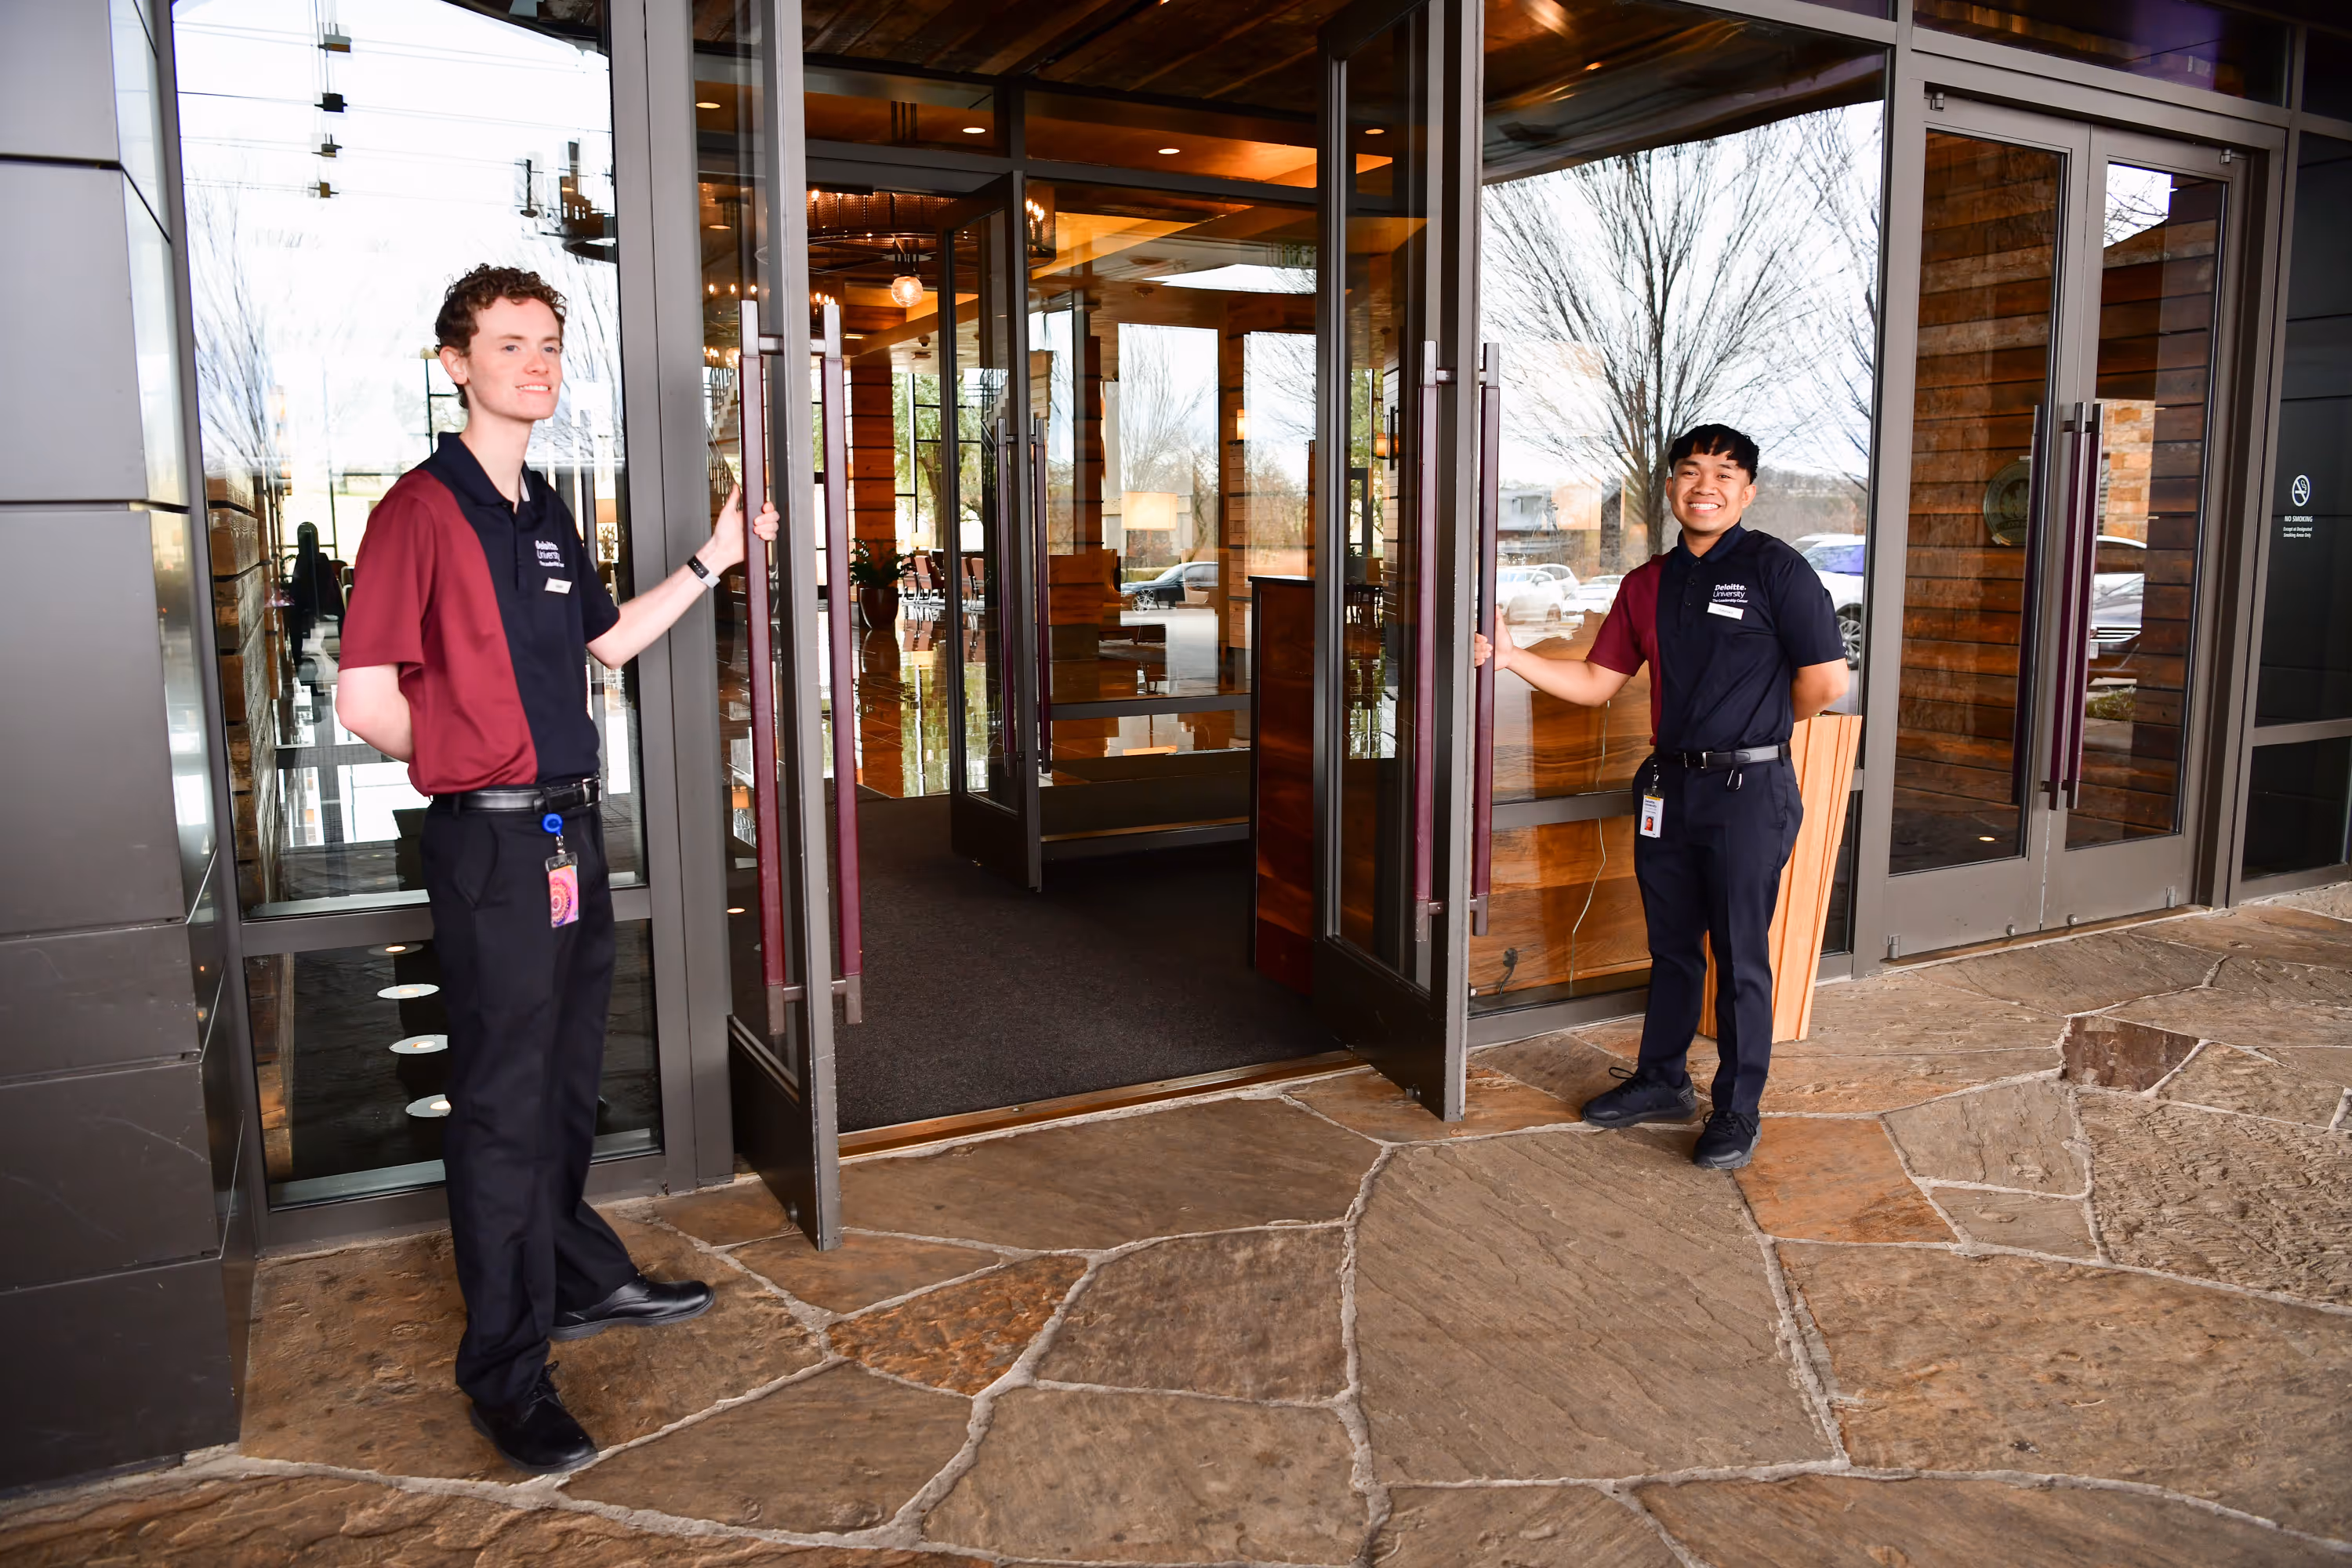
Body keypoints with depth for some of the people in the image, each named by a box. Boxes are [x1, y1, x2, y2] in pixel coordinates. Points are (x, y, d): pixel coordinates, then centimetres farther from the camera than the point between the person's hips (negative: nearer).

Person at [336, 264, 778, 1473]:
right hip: (490, 843, -8)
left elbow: (608, 642, 24)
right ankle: (505, 1369, 12)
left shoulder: (545, 511, 13)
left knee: (566, 1084, 20)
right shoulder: (424, 507, -13)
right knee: (503, 1105, 0)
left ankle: (580, 1280, 37)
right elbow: (366, 700, -16)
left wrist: (713, 559, 18)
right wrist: (474, 761, -1)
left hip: (570, 830, 8)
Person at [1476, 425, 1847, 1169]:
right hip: (1670, 787, 6)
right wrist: (1511, 657, 1)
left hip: (1749, 792, -6)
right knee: (1671, 946, 17)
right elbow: (1596, 681, 11)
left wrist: (1754, 726, 2)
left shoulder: (1774, 569, -8)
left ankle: (1737, 1110, 16)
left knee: (1740, 957, 3)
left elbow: (1826, 679, -10)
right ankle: (1662, 1081, 32)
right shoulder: (1647, 584, 10)